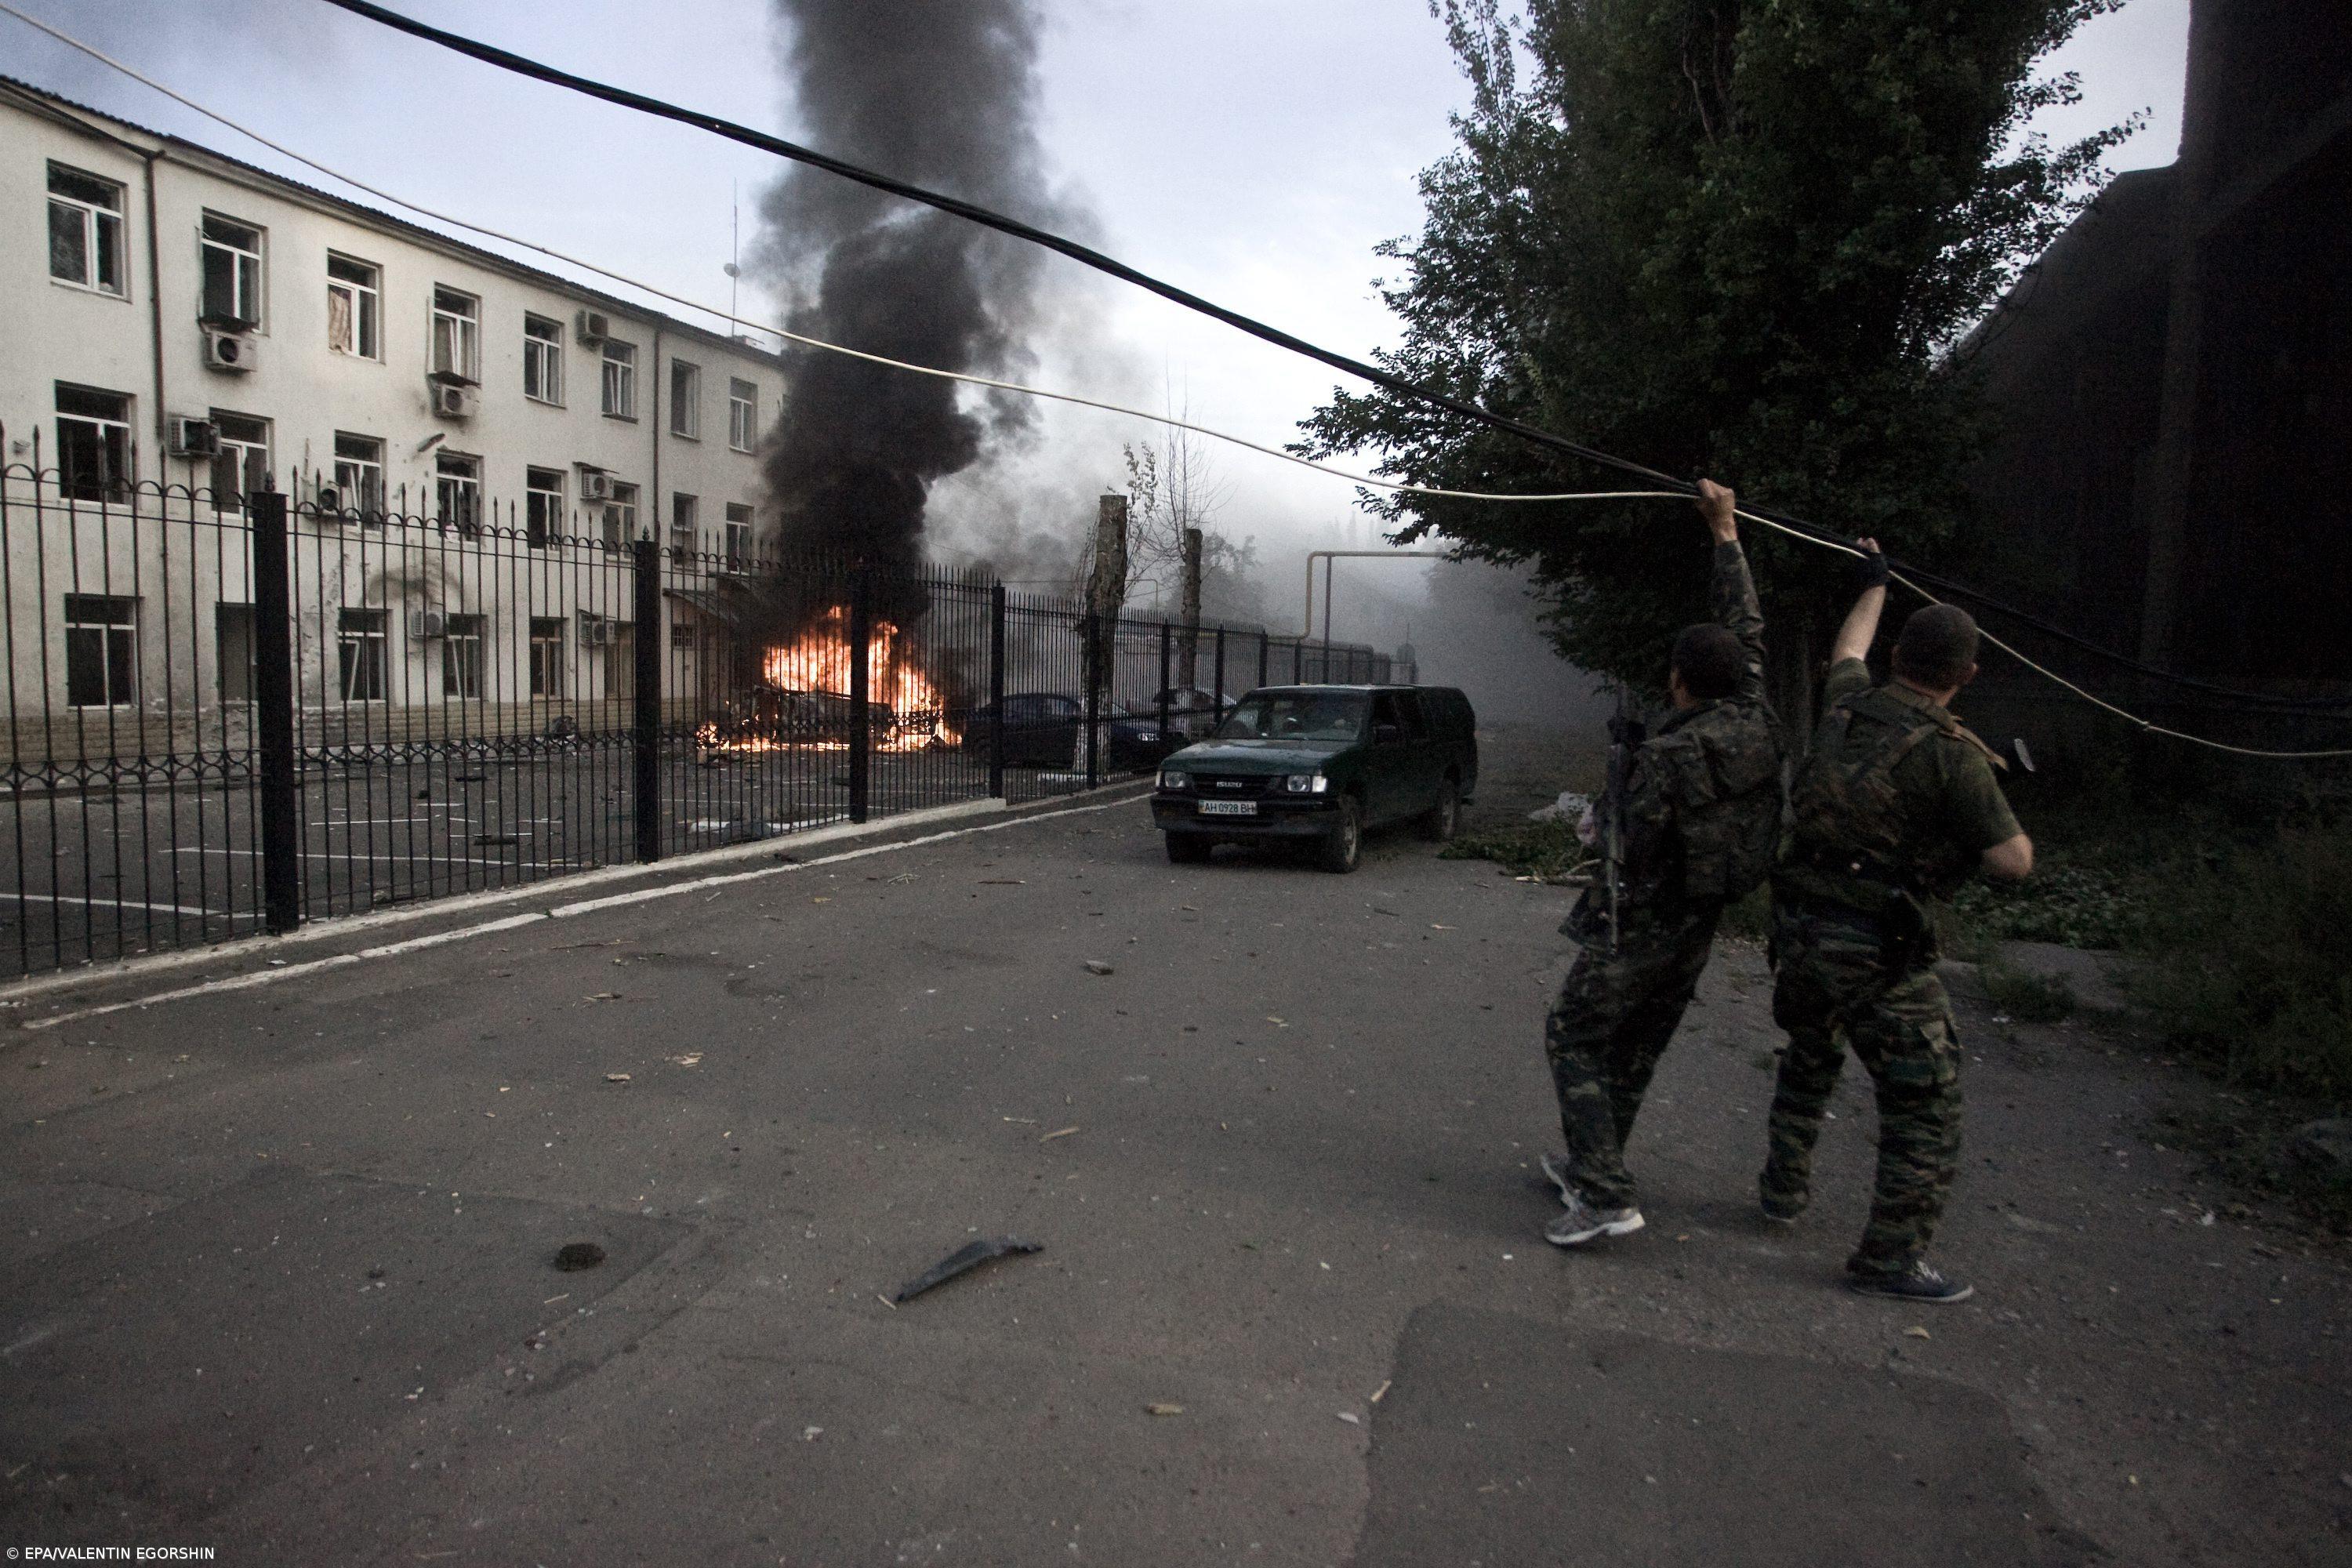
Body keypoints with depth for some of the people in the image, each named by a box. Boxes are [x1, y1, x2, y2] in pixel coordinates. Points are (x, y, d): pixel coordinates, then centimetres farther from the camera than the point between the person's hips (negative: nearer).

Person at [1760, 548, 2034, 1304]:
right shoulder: (1953, 757, -16)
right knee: (1925, 1105, 7)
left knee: (1809, 1058, 29)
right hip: (1878, 952, -7)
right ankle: (1891, 1256, 11)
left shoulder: (1847, 707, 1)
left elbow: (1847, 650, 25)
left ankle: (1784, 1186, 42)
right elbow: (2014, 862, -13)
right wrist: (1989, 795, 5)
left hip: (1799, 925, 7)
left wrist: (1875, 584, 43)